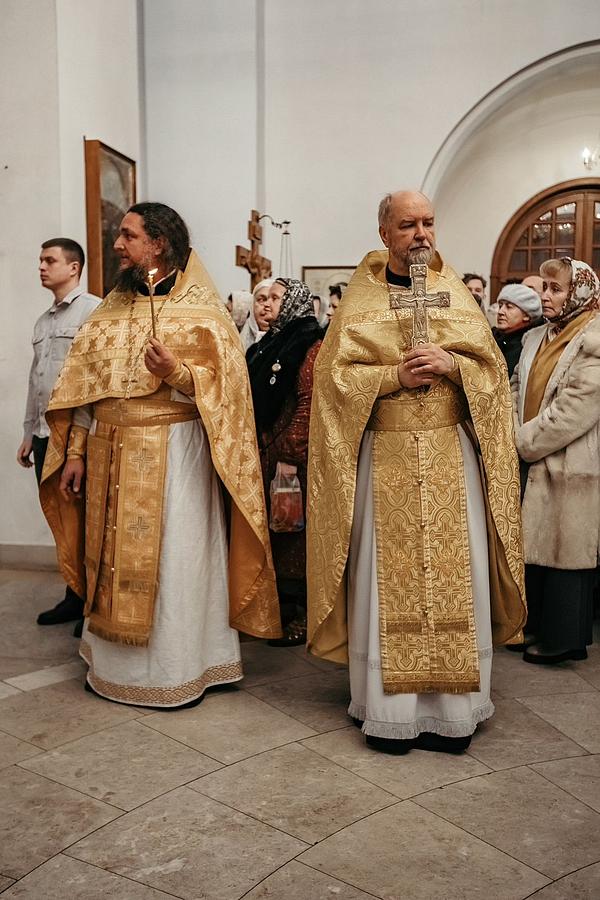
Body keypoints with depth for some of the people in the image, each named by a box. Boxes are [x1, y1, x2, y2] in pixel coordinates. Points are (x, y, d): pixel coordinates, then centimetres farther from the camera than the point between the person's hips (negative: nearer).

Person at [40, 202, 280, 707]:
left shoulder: (201, 310, -4)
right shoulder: (111, 309, 13)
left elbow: (224, 387, -9)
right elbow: (86, 385, 11)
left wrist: (177, 373, -26)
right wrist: (76, 451, 6)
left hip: (174, 453, -5)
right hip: (109, 455, 6)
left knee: (174, 560, 2)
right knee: (114, 556, 11)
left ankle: (180, 668, 17)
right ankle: (114, 663, 27)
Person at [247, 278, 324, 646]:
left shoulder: (312, 346, -10)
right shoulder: (271, 343, 17)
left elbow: (310, 406, -19)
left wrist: (290, 456, -22)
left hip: (291, 460, -8)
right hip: (264, 454, 8)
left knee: (294, 537, -1)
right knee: (272, 534, 13)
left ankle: (302, 614, 10)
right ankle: (279, 604, 26)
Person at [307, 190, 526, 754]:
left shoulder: (457, 294, 12)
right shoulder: (359, 300, 5)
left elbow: (492, 368, 6)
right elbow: (333, 375, -3)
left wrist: (451, 364, -13)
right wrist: (396, 375, -15)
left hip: (451, 456, 2)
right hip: (383, 459, -2)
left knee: (453, 576, 2)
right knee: (386, 579, 0)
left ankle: (453, 708, 16)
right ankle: (389, 708, 13)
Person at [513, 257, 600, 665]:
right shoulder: (538, 337, 11)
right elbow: (518, 391, 14)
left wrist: (524, 442, -14)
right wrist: (516, 438, -1)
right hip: (537, 464, 8)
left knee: (565, 552, 3)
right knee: (536, 549, 14)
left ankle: (563, 638, 17)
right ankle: (538, 627, 28)